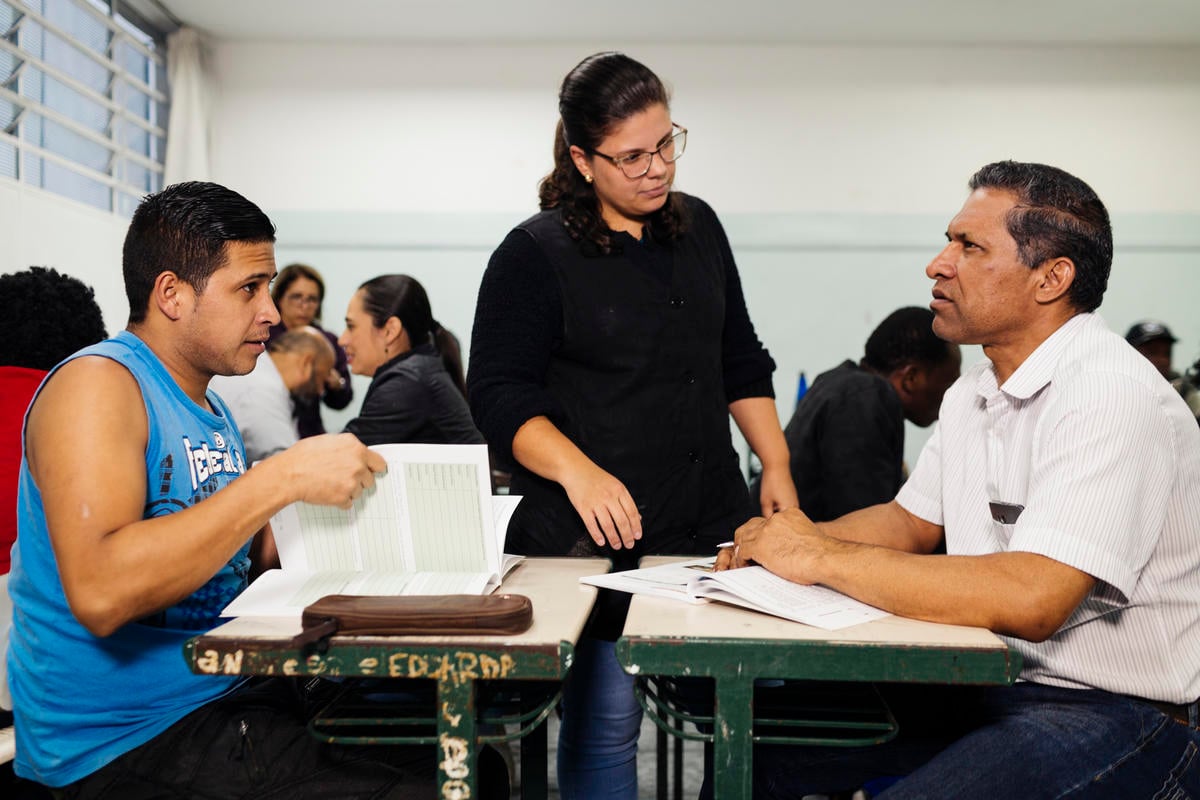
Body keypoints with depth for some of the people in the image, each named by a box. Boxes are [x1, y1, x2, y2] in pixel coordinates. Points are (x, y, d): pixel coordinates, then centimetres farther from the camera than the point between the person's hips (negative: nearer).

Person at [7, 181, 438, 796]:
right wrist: (283, 477, -27)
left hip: (233, 695, 8)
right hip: (122, 741, -8)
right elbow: (99, 593, -28)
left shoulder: (211, 409, 14)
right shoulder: (98, 384, -13)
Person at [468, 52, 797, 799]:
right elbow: (499, 394, -10)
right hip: (599, 534, -5)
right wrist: (577, 470, -25)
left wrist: (776, 466, 11)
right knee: (605, 716, -2)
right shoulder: (535, 254, -5)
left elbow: (741, 360, 19)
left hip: (715, 522, 6)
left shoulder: (698, 226, 13)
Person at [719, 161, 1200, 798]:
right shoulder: (973, 394, 9)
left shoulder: (1114, 397, -22)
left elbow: (1030, 600, -32)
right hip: (986, 682, 8)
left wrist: (824, 558, -24)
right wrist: (789, 539, -1)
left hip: (1119, 715, -8)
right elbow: (912, 519, 19)